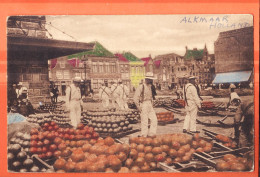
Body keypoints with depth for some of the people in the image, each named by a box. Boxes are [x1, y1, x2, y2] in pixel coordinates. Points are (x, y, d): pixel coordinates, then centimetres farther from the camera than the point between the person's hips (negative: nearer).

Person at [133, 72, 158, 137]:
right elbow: (135, 98, -11)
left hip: (150, 105, 7)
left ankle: (151, 134, 10)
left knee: (154, 120, 2)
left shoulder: (150, 87, 13)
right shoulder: (141, 87, -10)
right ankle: (144, 136, 5)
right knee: (144, 121, -4)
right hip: (144, 105, -7)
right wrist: (139, 107, -13)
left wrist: (151, 104, 16)